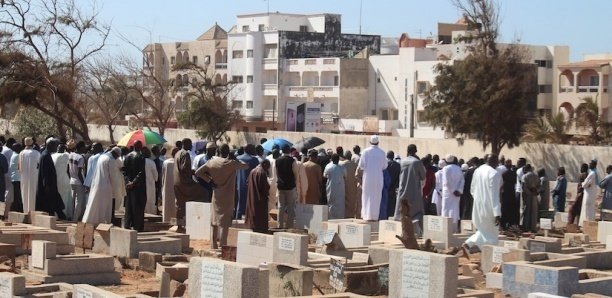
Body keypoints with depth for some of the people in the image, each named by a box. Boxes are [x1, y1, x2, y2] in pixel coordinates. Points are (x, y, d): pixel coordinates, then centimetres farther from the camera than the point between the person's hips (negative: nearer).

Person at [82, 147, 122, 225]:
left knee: (94, 207, 12)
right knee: (104, 208, -2)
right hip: (105, 187, -8)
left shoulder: (101, 157, 12)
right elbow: (113, 176, -10)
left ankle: (89, 223, 15)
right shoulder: (111, 160, -12)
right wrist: (114, 191, -1)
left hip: (95, 186, 8)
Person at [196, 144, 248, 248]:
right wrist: (235, 160, 10)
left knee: (215, 221, 14)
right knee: (225, 223, -5)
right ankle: (222, 247, -9)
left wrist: (209, 179, 3)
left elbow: (198, 172, 2)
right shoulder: (232, 163, -11)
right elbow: (246, 166, 0)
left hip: (216, 196, 5)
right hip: (227, 197, -5)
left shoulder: (212, 162, 1)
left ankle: (213, 246, 19)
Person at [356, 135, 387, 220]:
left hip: (368, 176, -2)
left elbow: (361, 165, -9)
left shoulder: (366, 151, -8)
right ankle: (375, 216, 8)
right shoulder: (382, 152, -2)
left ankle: (367, 215, 0)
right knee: (376, 197, 8)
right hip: (379, 177, 2)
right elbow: (385, 166, 3)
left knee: (367, 196, 5)